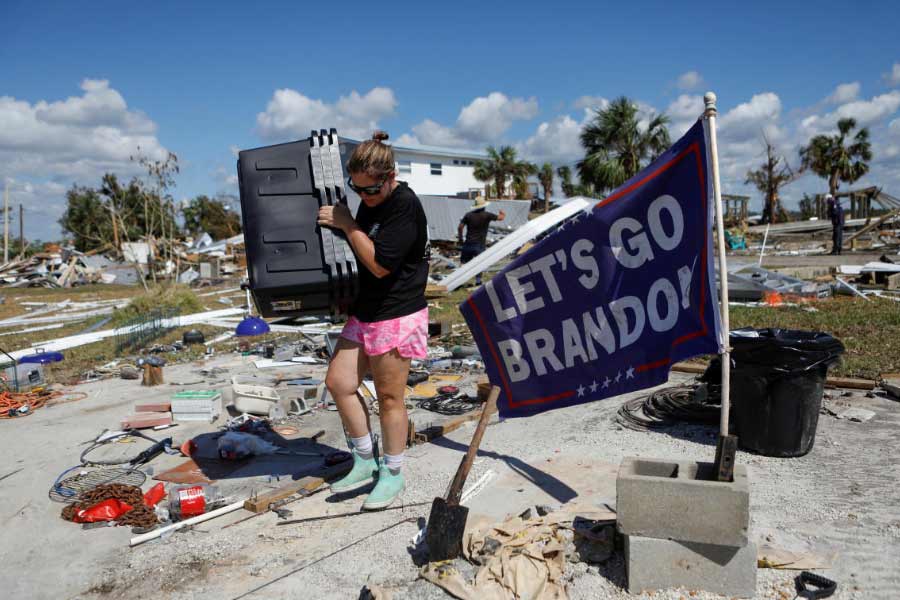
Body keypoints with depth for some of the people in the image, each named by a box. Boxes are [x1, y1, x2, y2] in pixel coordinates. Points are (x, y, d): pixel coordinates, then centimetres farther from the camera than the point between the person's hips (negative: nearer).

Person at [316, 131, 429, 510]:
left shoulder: (406, 206, -15)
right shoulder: (368, 205, 12)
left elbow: (380, 264, -22)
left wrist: (346, 224, -16)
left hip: (396, 315, -9)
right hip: (364, 312, 9)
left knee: (389, 397, 2)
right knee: (338, 383, 8)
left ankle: (392, 474, 21)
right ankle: (365, 463, 23)